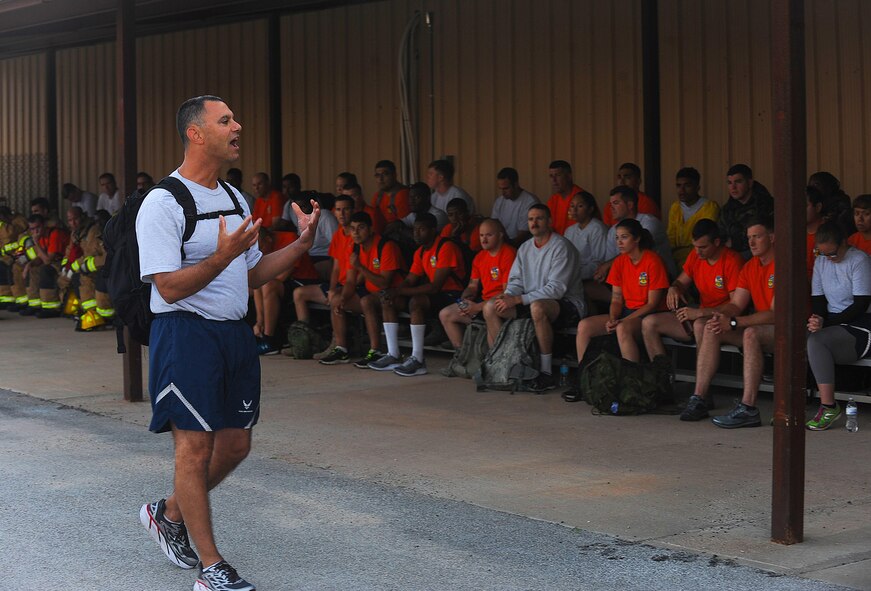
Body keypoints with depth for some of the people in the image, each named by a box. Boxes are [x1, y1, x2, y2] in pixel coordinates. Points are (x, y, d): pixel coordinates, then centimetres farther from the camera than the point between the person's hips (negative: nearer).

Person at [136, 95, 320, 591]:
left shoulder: (235, 199, 14)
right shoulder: (162, 204, -13)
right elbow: (170, 288, -19)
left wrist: (301, 244, 6)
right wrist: (222, 256, -31)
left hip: (235, 332, 8)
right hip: (186, 332, -8)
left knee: (235, 443, 12)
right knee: (196, 447, -3)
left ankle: (169, 514, 34)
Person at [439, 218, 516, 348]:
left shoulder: (508, 254, -14)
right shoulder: (480, 257, 14)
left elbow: (507, 292, -18)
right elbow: (473, 286, 18)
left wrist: (478, 307, -20)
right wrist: (463, 301, -5)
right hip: (484, 302, 9)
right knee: (445, 314, 2)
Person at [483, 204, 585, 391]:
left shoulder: (561, 247, -13)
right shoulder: (525, 248, 12)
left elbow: (557, 289, -22)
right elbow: (516, 281, 12)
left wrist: (519, 300, -25)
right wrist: (507, 296, -13)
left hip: (567, 304, -7)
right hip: (532, 302, 7)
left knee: (537, 307, -40)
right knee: (490, 306, -9)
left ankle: (546, 373, -33)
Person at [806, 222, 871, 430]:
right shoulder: (821, 261, 13)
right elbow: (818, 298, 13)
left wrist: (826, 322, -17)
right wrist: (817, 319, -11)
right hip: (833, 322, 6)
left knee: (816, 341, -32)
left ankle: (829, 405, -28)